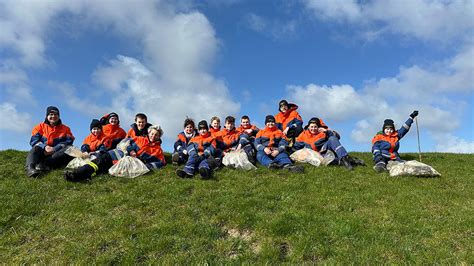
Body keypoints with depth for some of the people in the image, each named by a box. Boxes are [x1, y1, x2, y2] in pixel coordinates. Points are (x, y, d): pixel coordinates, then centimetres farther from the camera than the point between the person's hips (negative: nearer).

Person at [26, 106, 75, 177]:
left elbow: (68, 142, -3)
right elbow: (34, 140, 1)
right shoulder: (40, 127, 13)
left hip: (56, 154, 0)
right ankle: (30, 168, -55)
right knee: (36, 148, -29)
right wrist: (44, 147, -21)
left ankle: (43, 164, -39)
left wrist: (54, 149, -18)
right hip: (42, 152, 1)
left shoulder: (65, 129, 11)